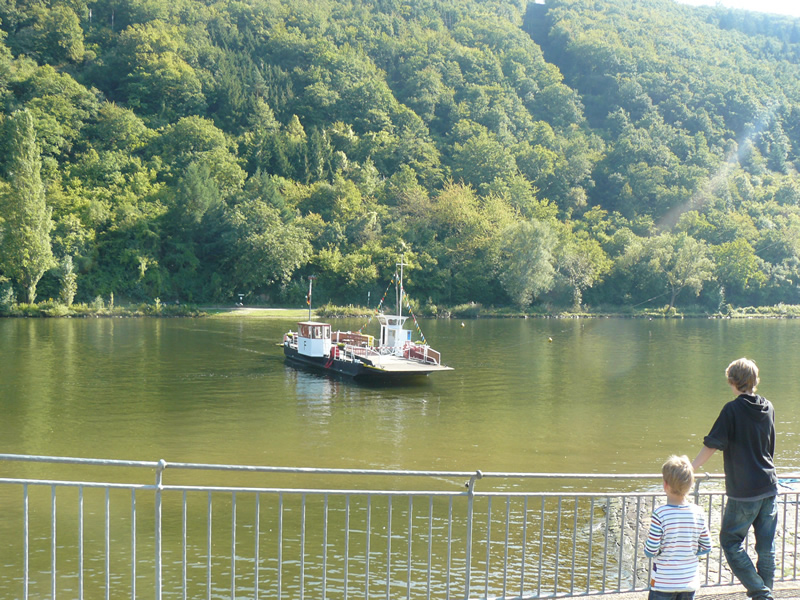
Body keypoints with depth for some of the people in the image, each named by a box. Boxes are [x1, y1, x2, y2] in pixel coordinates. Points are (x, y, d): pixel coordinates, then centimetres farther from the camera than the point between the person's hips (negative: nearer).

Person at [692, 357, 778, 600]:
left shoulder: (733, 409, -12)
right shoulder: (768, 408, 6)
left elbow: (711, 445, -15)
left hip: (743, 491, -6)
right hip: (769, 486, 6)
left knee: (731, 541, 4)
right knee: (766, 546, 10)